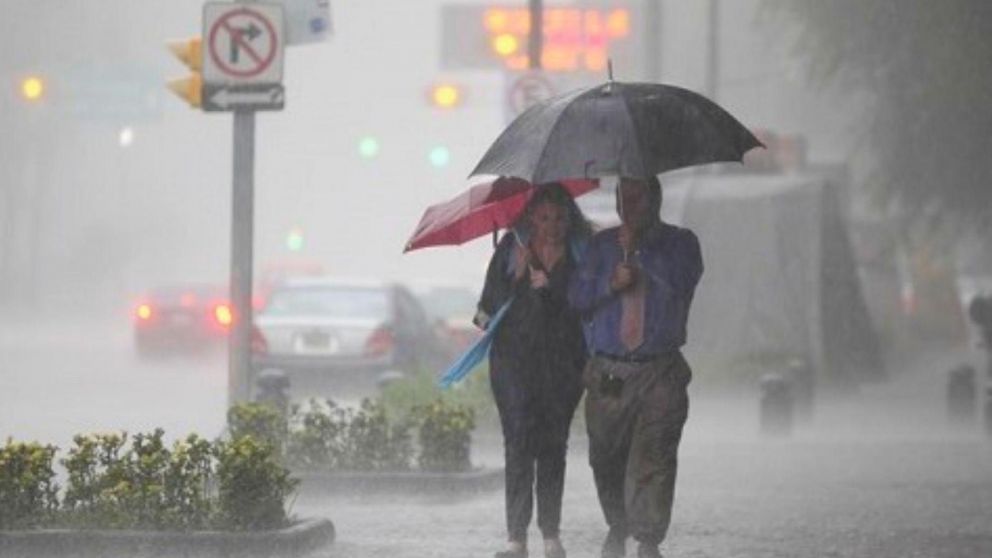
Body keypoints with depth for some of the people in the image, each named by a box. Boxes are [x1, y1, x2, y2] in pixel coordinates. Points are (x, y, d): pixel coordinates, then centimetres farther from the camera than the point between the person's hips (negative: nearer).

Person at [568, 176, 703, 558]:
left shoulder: (680, 243, 7)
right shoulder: (602, 245, 14)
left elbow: (681, 281, -14)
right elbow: (577, 295, 4)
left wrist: (637, 250, -13)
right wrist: (610, 284, -14)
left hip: (659, 372, -3)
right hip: (608, 372, 3)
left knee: (653, 459, -14)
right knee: (606, 459, 8)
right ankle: (618, 527, 30)